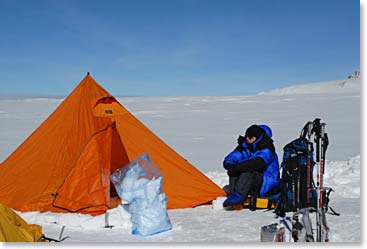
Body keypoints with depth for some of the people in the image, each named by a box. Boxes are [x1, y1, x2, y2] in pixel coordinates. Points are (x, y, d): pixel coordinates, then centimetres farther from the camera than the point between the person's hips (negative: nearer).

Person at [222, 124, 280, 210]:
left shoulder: (267, 148, -14)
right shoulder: (244, 146, 2)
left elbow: (259, 163, -33)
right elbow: (228, 160, -5)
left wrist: (237, 167, -37)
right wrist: (231, 166, -30)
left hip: (266, 182, -6)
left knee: (248, 171, -31)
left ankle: (238, 195, -39)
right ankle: (232, 192, -26)